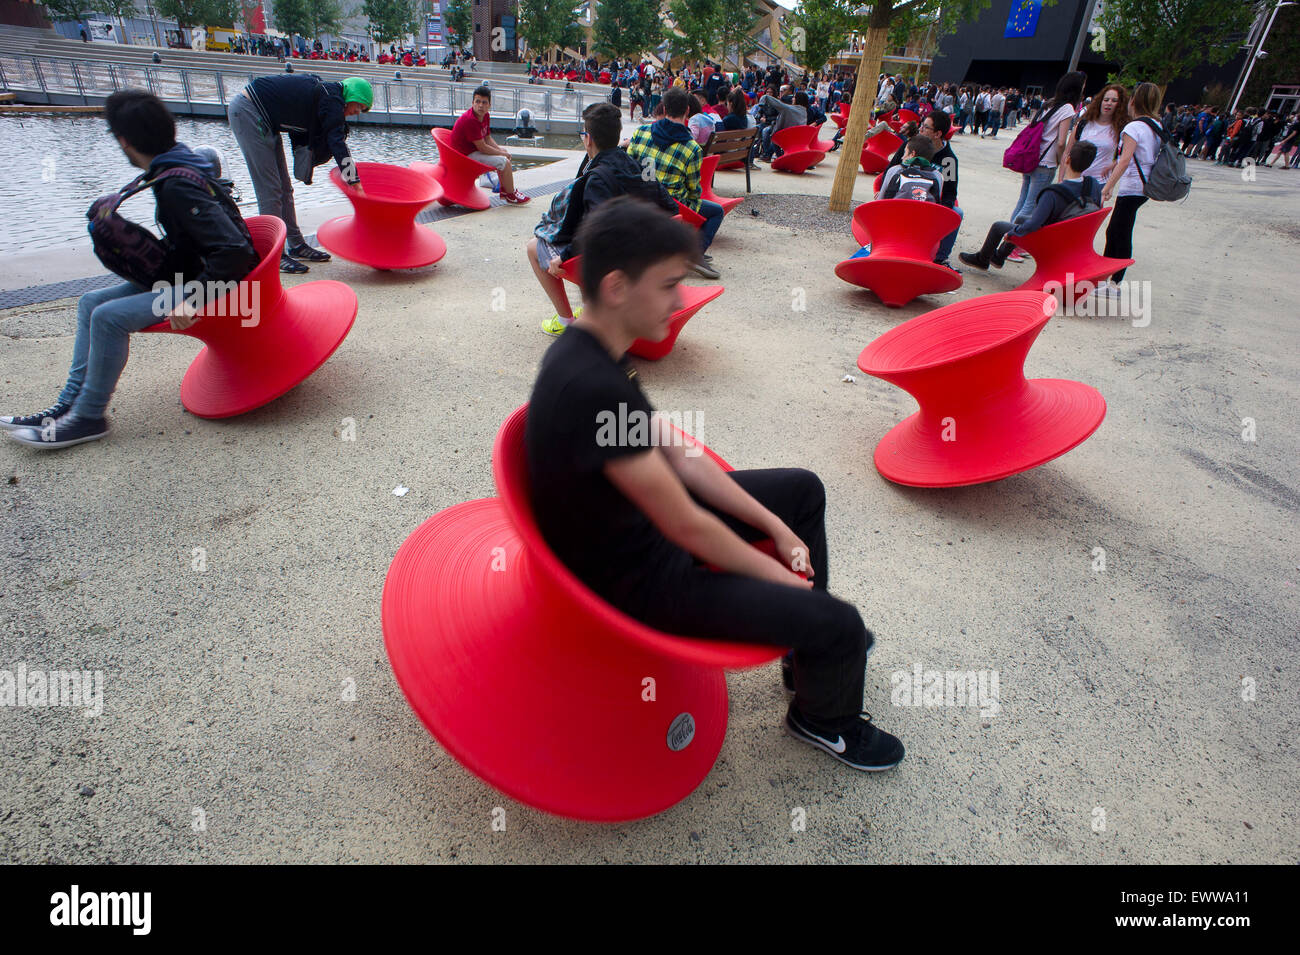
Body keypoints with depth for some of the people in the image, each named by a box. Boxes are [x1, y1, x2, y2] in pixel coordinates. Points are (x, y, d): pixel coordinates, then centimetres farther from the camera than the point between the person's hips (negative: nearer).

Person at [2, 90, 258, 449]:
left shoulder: (178, 187, -23)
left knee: (109, 316, -20)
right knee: (90, 302, 11)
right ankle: (69, 403, 12)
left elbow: (235, 249, -32)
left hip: (212, 282, -11)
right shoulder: (180, 163, 7)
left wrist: (193, 300, -31)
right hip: (186, 272, 11)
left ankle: (88, 417, -2)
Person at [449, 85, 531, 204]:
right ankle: (511, 195, -2)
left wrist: (501, 150, -6)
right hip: (465, 156, -10)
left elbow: (488, 138, 11)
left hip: (473, 151, 10)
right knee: (504, 162, -18)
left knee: (504, 154, 23)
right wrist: (502, 153, -14)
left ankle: (504, 190, 27)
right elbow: (482, 148, -26)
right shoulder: (470, 120, -27)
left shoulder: (485, 116, 1)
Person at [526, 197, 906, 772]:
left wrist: (775, 528, 3)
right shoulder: (591, 388, -33)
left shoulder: (590, 352, -1)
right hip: (637, 577, -10)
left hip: (644, 513, 10)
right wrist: (779, 576, -10)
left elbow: (678, 455, 3)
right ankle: (823, 719, 23)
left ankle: (809, 647, 37)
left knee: (802, 489, 19)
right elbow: (685, 527, -27)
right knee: (839, 625, -14)